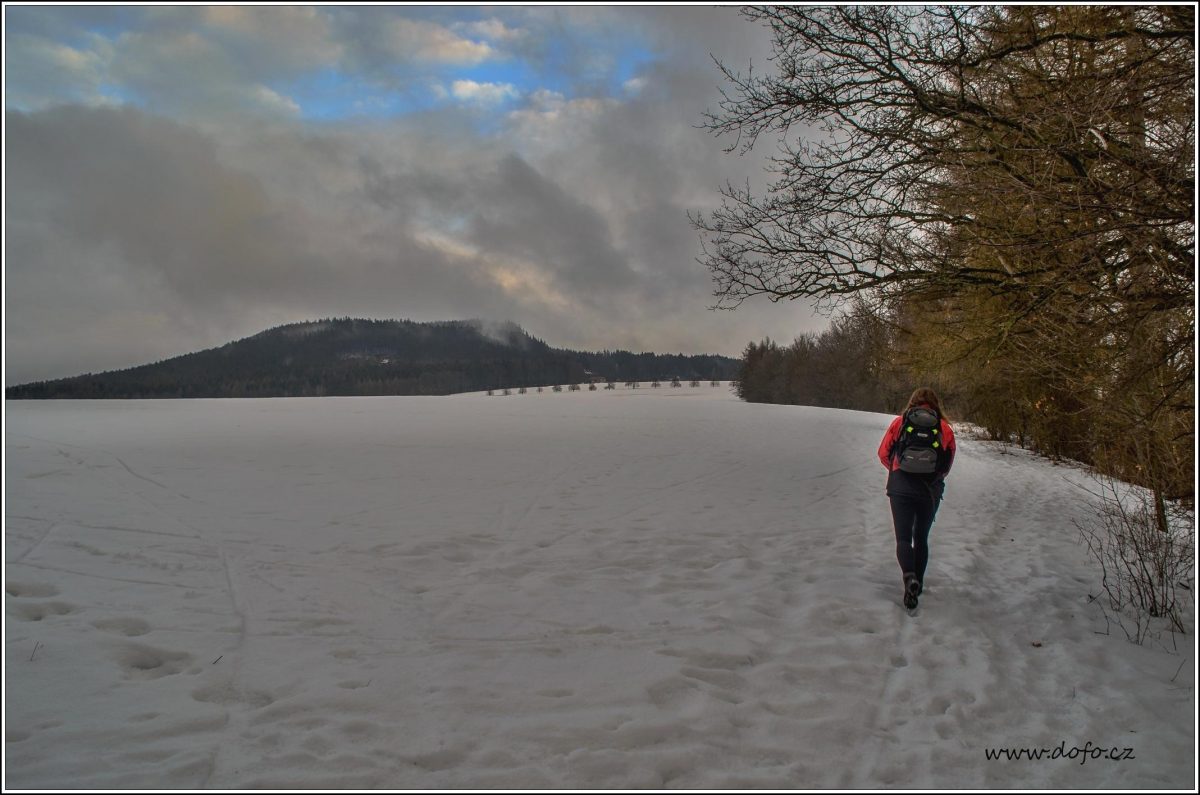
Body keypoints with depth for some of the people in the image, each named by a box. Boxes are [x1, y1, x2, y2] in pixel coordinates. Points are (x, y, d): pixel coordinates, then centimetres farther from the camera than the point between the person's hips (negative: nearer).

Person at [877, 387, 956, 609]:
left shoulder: (899, 422, 1)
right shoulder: (945, 428, 3)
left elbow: (883, 454, 5)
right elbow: (947, 466, 8)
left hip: (901, 488, -1)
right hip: (931, 491, 2)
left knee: (903, 537, 1)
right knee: (921, 537, 18)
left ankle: (909, 578, -23)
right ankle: (918, 582, 26)